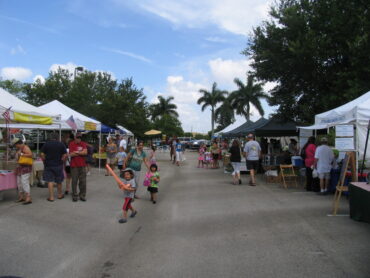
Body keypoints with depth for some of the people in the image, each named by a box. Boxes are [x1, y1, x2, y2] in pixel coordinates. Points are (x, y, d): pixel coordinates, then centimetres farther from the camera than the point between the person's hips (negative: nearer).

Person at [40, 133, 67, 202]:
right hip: (58, 165, 1)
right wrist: (61, 161, 7)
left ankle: (51, 197, 2)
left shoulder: (46, 144, -2)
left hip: (48, 165, -1)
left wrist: (45, 161, 6)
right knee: (59, 181, 14)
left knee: (50, 181, 2)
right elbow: (65, 155, -5)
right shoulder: (61, 144, -1)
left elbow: (42, 154, -6)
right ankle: (60, 194, 28)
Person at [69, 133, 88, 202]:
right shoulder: (71, 144, 0)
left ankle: (82, 195, 12)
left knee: (83, 181, 4)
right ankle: (75, 196, 11)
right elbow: (71, 154, -10)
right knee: (74, 181, 1)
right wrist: (81, 153, -5)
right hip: (74, 166, -2)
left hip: (82, 165, 2)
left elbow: (85, 152, -7)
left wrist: (76, 152, -8)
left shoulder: (83, 144, 8)